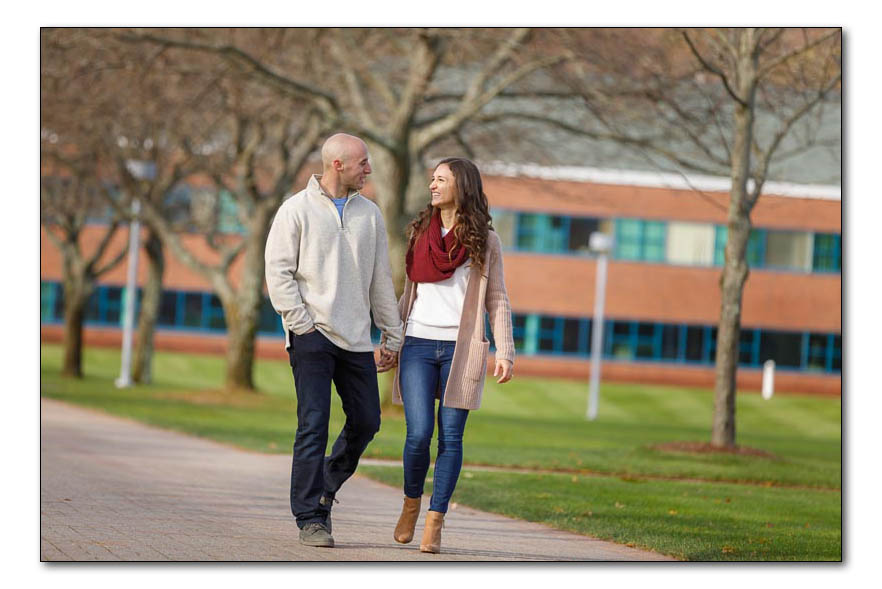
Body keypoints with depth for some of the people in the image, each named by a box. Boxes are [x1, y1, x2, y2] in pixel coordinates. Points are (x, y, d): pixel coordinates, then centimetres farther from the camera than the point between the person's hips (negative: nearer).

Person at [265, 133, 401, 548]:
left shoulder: (369, 214, 13)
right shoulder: (297, 210, 0)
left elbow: (381, 279, 17)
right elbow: (278, 271, -3)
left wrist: (393, 335, 15)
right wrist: (301, 323, -12)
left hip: (356, 339, 5)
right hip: (312, 337, -5)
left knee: (366, 421, 5)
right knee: (313, 425, -9)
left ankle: (325, 487, 28)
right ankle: (310, 518, -5)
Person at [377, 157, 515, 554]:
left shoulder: (485, 240, 4)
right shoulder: (419, 233, 13)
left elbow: (497, 300, 4)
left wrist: (504, 352, -5)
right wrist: (390, 343, 15)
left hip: (460, 349, -2)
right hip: (419, 345, 2)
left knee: (450, 437, -4)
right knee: (418, 434, -10)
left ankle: (435, 523, 2)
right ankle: (411, 502, 15)